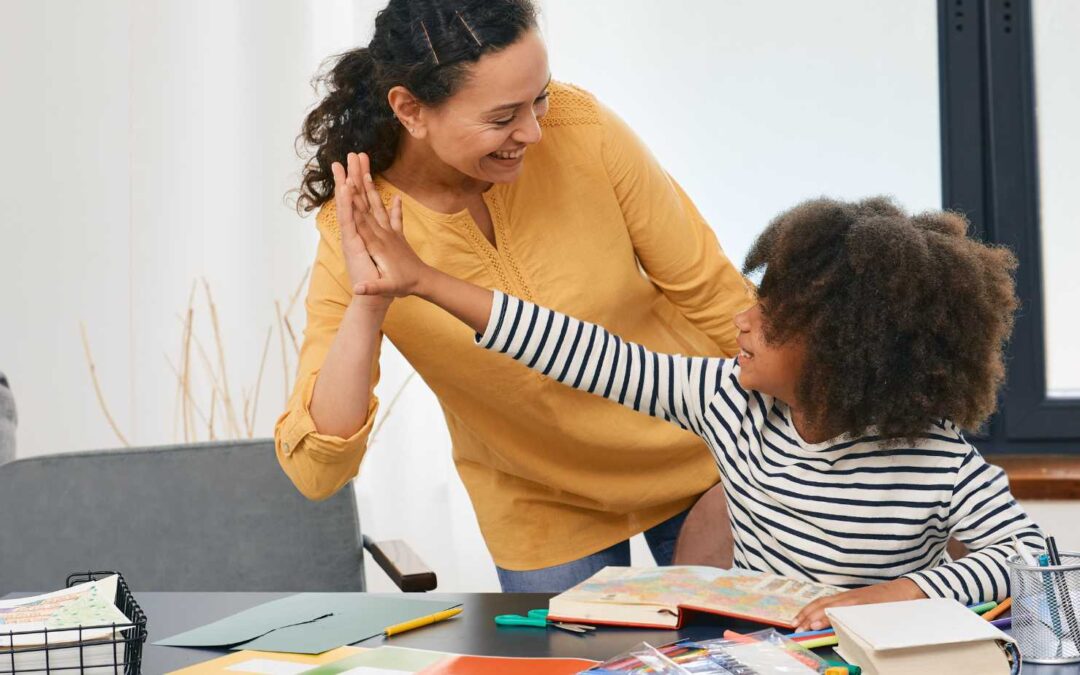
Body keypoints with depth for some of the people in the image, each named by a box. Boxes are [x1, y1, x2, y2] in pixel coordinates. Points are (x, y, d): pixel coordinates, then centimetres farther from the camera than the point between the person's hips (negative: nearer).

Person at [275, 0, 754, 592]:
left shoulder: (577, 127, -22)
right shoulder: (356, 232, -23)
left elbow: (710, 294, -10)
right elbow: (316, 474, -29)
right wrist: (365, 308, -42)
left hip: (697, 463, 1)